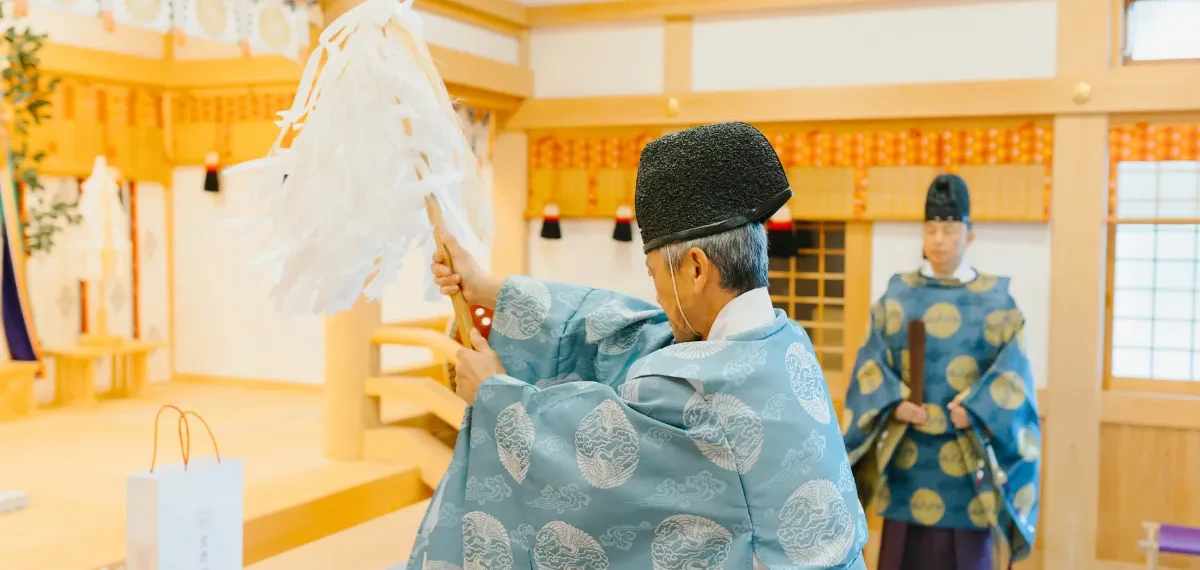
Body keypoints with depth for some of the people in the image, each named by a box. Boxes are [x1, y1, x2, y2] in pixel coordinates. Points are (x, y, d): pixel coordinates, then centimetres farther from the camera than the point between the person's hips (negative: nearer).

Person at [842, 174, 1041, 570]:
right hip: (908, 452, 1)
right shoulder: (897, 294, 8)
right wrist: (895, 403, -15)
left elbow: (1013, 371, -5)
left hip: (968, 453, -1)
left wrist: (972, 411, -18)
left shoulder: (996, 300, 3)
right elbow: (870, 360, 1)